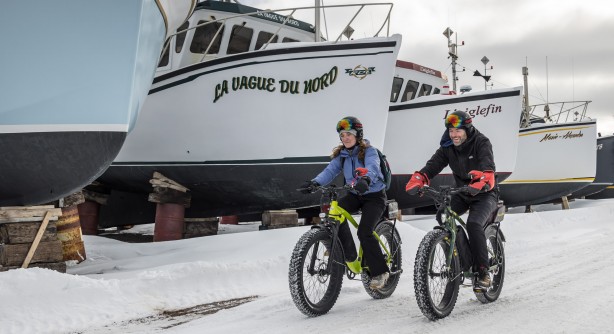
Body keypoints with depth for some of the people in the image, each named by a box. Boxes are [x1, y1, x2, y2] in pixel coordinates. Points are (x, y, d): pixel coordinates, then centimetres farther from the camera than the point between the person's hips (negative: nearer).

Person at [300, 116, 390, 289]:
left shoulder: (369, 151, -14)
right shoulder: (341, 155, 1)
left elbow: (372, 167, -35)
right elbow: (330, 171, -13)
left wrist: (365, 179, -58)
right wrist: (315, 182, -33)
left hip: (374, 195, -5)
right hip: (354, 195, 5)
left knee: (364, 232, -21)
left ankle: (380, 272, -5)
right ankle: (347, 252, -12)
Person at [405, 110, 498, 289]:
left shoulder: (481, 143, -17)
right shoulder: (447, 147, -3)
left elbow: (488, 166, -34)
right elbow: (433, 164, -16)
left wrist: (481, 181, -57)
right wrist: (417, 180, -35)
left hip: (484, 194, -5)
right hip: (462, 193, 5)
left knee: (473, 224, -29)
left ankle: (483, 272, -19)